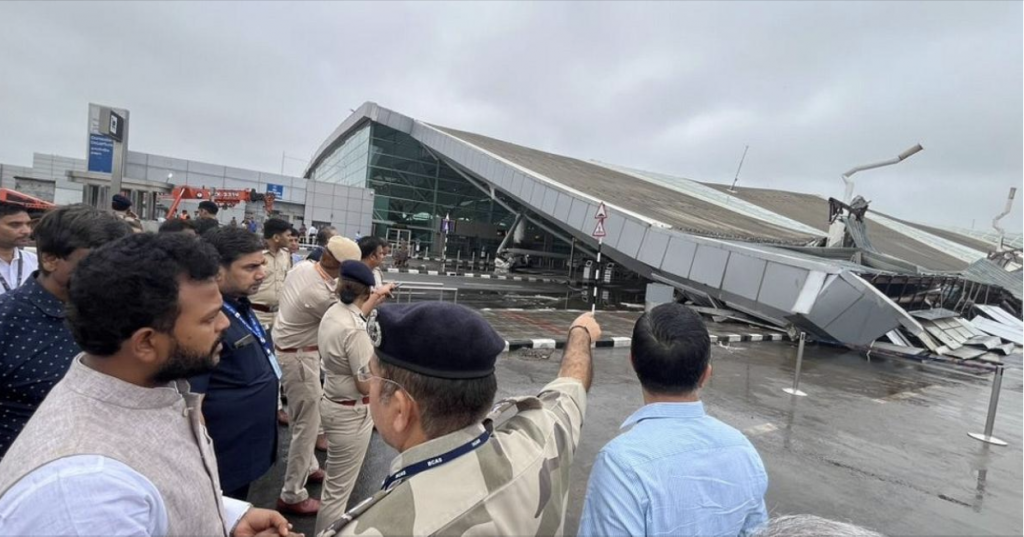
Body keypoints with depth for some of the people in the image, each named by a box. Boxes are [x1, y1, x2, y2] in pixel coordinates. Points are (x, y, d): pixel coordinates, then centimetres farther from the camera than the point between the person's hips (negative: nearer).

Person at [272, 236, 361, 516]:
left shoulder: (302, 267, -7)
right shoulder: (321, 295, -31)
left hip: (288, 349, 9)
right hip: (298, 357, -9)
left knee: (307, 414, 23)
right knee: (307, 423, 1)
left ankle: (308, 466, 42)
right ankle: (292, 495, 14)